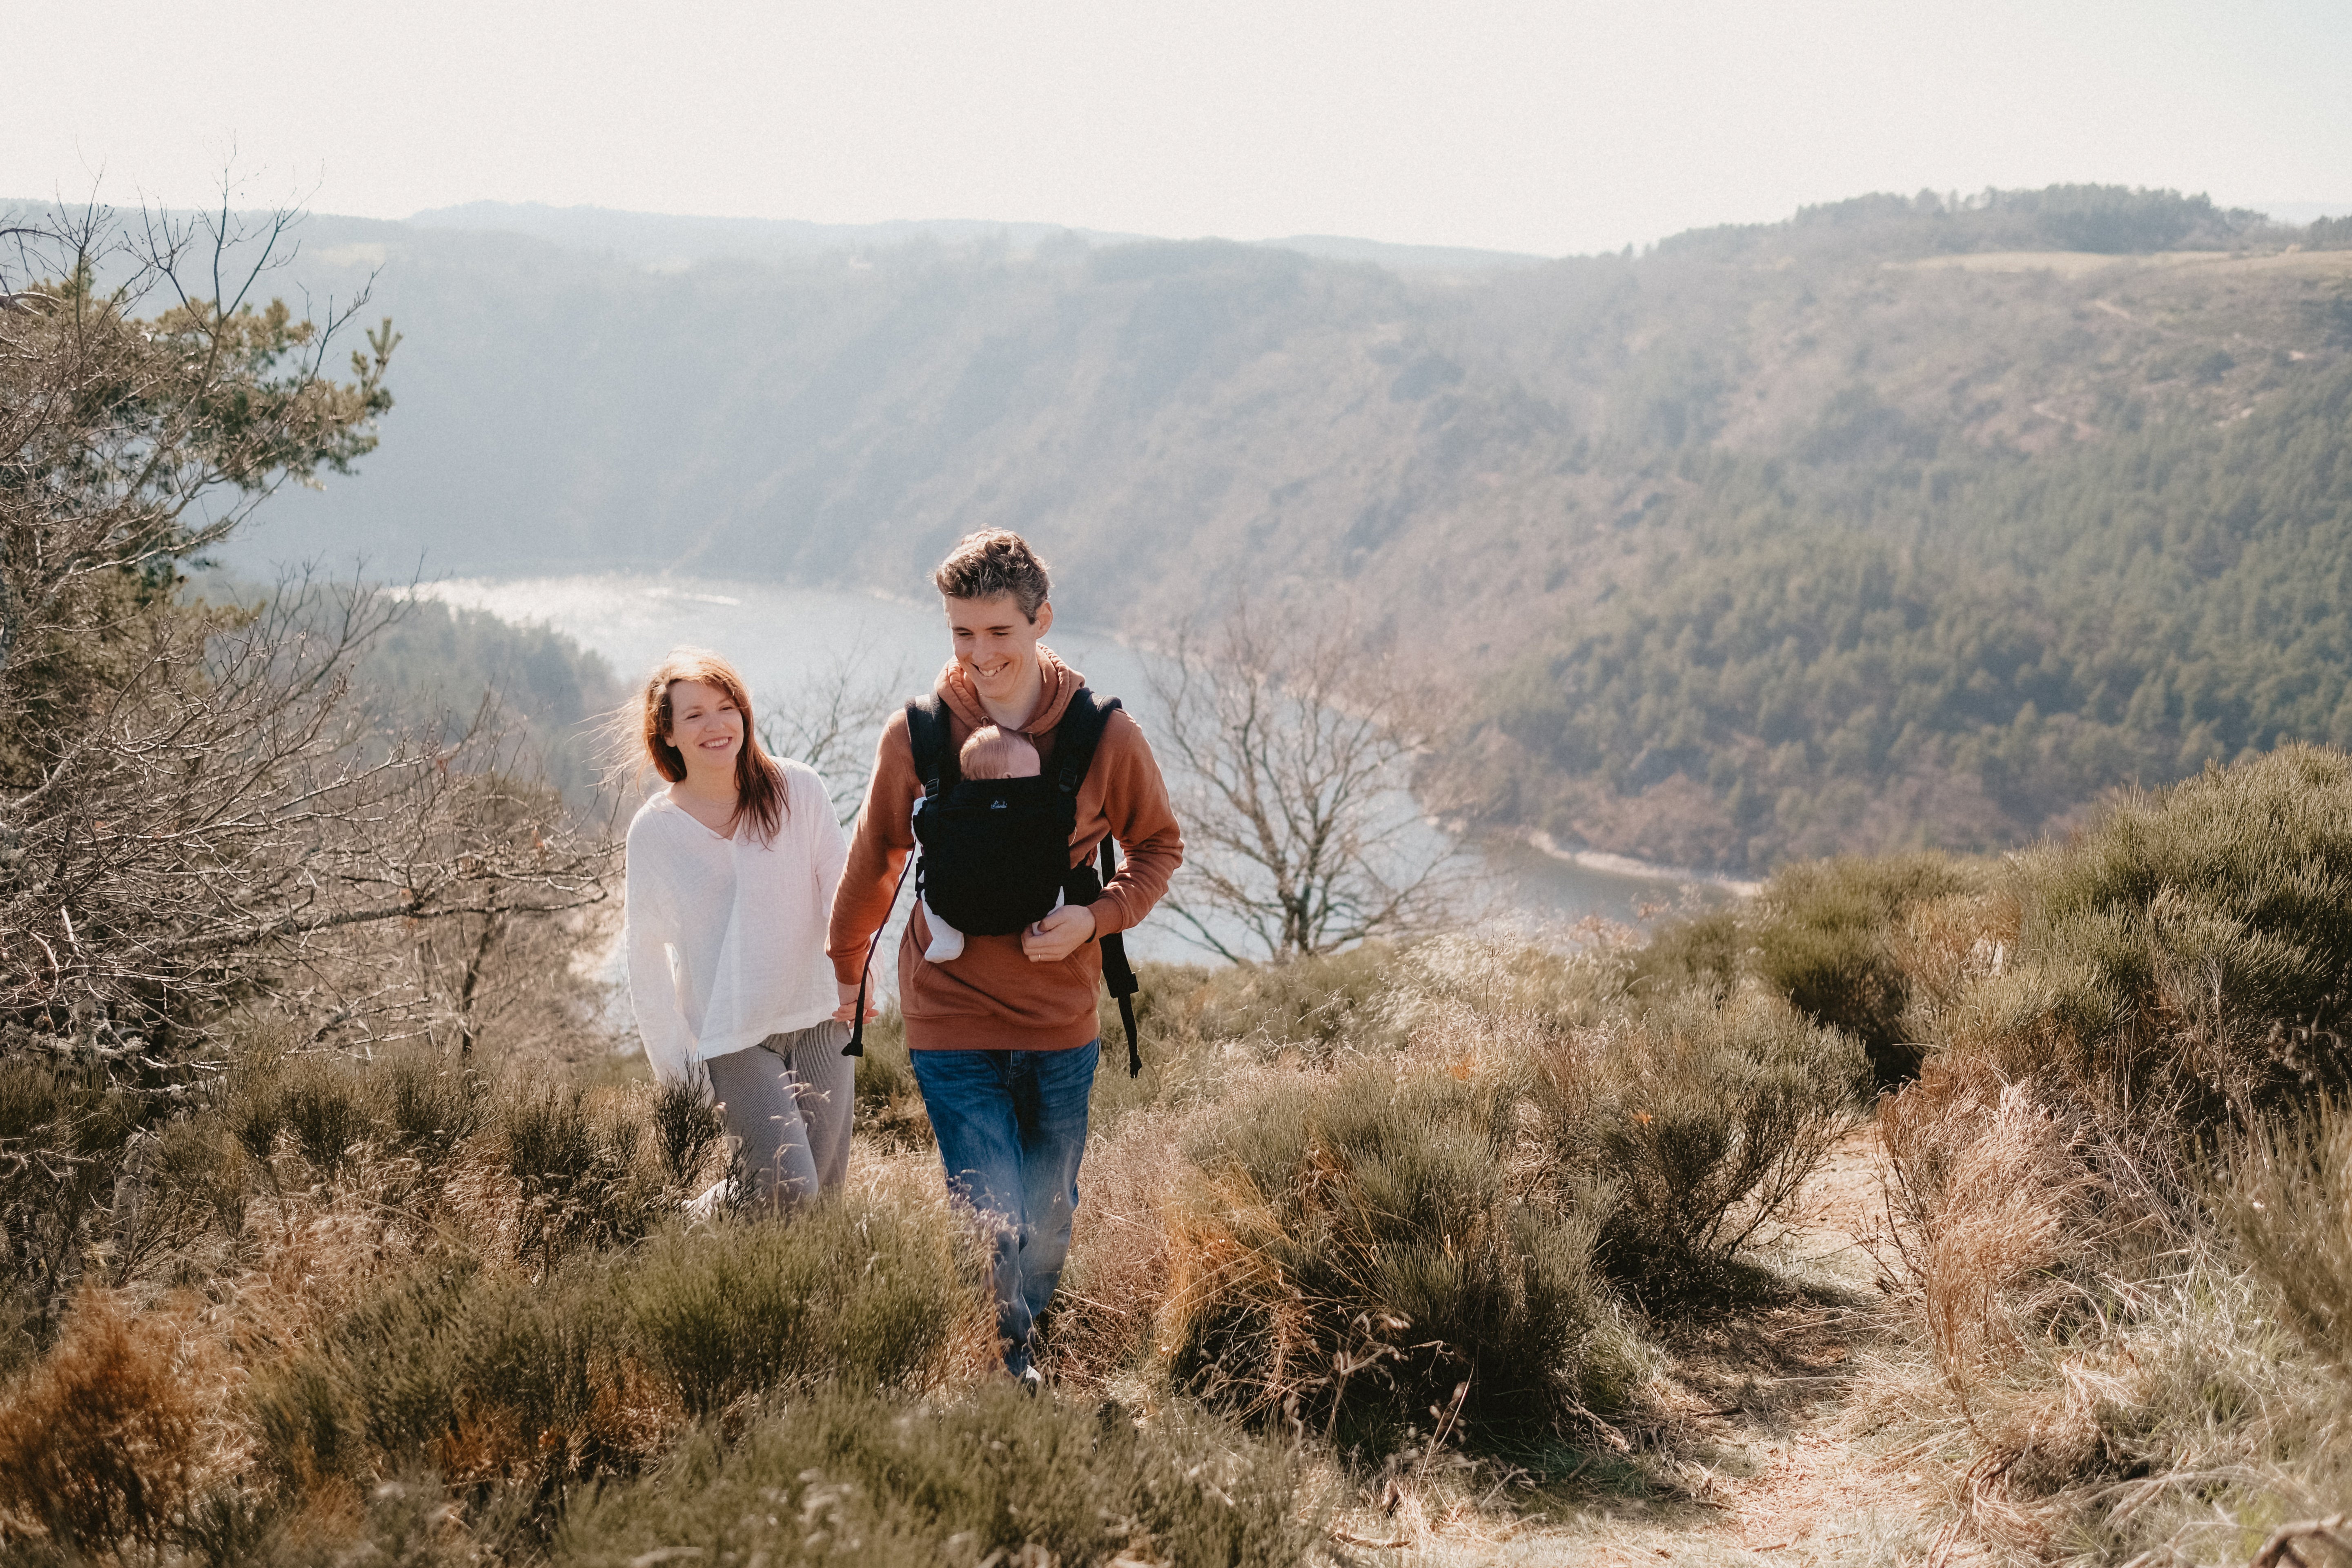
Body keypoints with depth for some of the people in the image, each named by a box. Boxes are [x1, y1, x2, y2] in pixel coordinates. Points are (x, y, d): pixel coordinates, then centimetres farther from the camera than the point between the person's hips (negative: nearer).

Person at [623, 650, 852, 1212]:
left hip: (818, 1020, 2)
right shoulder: (654, 832, -4)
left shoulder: (799, 791, -4)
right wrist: (674, 1060, 3)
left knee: (825, 1190, 4)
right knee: (788, 1189, -13)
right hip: (730, 1039, -2)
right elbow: (646, 952, 4)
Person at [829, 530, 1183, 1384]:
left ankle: (1022, 1340, 41)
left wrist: (1097, 916, -12)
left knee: (1049, 1219, 16)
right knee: (992, 1222, -8)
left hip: (1063, 1024, 2)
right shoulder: (915, 737, -8)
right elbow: (875, 860, 8)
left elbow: (1159, 846, 7)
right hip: (950, 1022, -2)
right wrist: (844, 970, 20)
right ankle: (1002, 1372, 15)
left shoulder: (1105, 736, -8)